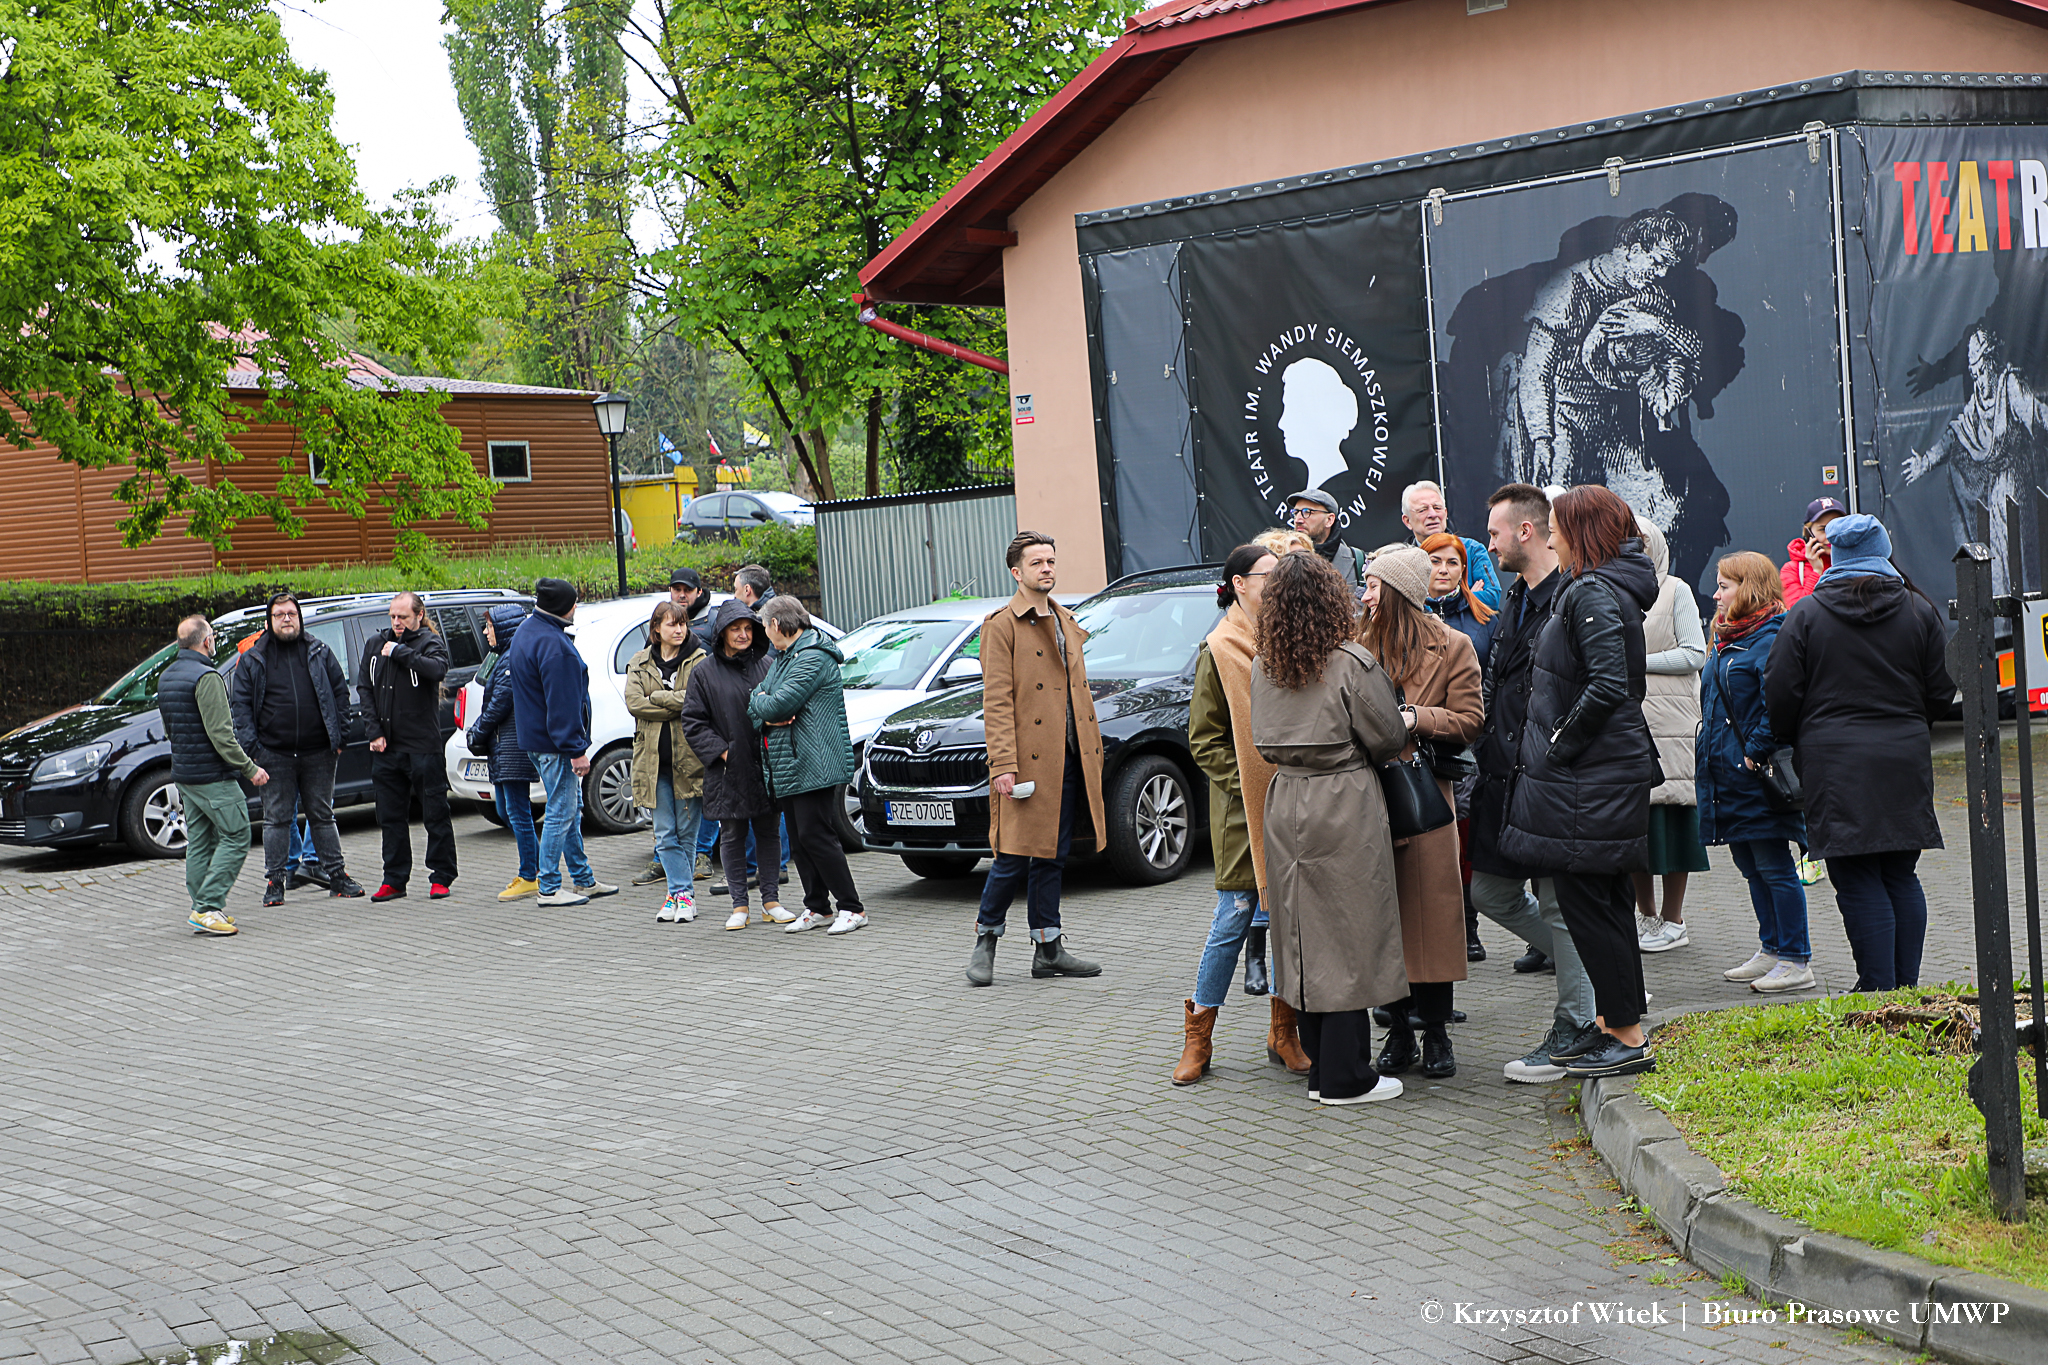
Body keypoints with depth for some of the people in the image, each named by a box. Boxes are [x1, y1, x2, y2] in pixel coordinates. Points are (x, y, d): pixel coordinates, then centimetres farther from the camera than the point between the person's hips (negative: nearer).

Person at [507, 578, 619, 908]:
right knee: (560, 812, -4)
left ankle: (583, 880, 25)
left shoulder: (526, 630, 12)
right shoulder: (553, 645, -22)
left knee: (571, 809, 17)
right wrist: (576, 750, -20)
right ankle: (549, 889, 0)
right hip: (555, 743, -11)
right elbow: (562, 703, -24)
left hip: (537, 737, 11)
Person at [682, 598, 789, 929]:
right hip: (727, 771, -2)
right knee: (732, 836, 3)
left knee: (768, 833, 7)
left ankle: (771, 900, 16)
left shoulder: (766, 666, 7)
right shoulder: (705, 673, -1)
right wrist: (721, 751, -10)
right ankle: (739, 905, 10)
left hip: (765, 767, 2)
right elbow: (693, 722, -1)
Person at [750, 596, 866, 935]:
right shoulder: (782, 658, 19)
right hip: (787, 766, 10)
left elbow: (780, 704, -21)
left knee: (815, 836, -11)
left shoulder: (813, 659, -14)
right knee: (798, 839, 10)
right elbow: (754, 701, 16)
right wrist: (768, 714, -5)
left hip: (813, 765, -10)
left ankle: (853, 908, -7)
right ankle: (818, 908, 16)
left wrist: (763, 703, 0)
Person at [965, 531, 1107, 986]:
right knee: (1014, 857, -6)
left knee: (1051, 857, 10)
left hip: (1069, 760, 7)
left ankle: (1048, 949, 13)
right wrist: (1003, 765, -19)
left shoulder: (1066, 623, 18)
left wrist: (1092, 751, 15)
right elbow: (996, 702, -11)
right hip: (1028, 761, -7)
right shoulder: (1001, 625, -5)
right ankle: (985, 941, 9)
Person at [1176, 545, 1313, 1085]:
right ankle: (1197, 1038, 6)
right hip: (1243, 814, -5)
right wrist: (1249, 783, -14)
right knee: (1235, 920, -5)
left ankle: (1283, 1032, 15)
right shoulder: (1219, 651, -4)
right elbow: (1204, 741, -4)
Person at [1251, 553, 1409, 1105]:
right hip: (1345, 806, -5)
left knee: (1307, 939, 12)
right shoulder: (1353, 664, -13)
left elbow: (1265, 742, 10)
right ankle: (1346, 1076, 4)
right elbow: (1389, 737, -6)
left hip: (1285, 803, 5)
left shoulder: (1262, 668, 3)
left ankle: (1321, 1068, 18)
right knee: (1349, 939, 1)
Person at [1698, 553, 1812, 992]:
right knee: (1750, 865, 15)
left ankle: (1795, 961, 1)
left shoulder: (1771, 639, -14)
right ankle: (1771, 949, 25)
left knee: (1774, 867, -5)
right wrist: (1708, 756, 17)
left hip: (1758, 775, -10)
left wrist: (1755, 753, -21)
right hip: (1727, 772, 10)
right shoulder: (1729, 638, 16)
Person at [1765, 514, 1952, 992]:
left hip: (1835, 760, -3)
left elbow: (1780, 695, -3)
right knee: (1901, 876, 11)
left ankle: (1878, 989, -5)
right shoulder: (1919, 611, 6)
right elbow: (1942, 689, 9)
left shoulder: (1805, 615, -1)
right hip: (1904, 757, 3)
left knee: (1857, 881, -2)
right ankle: (1907, 988, 12)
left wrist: (1793, 743, 15)